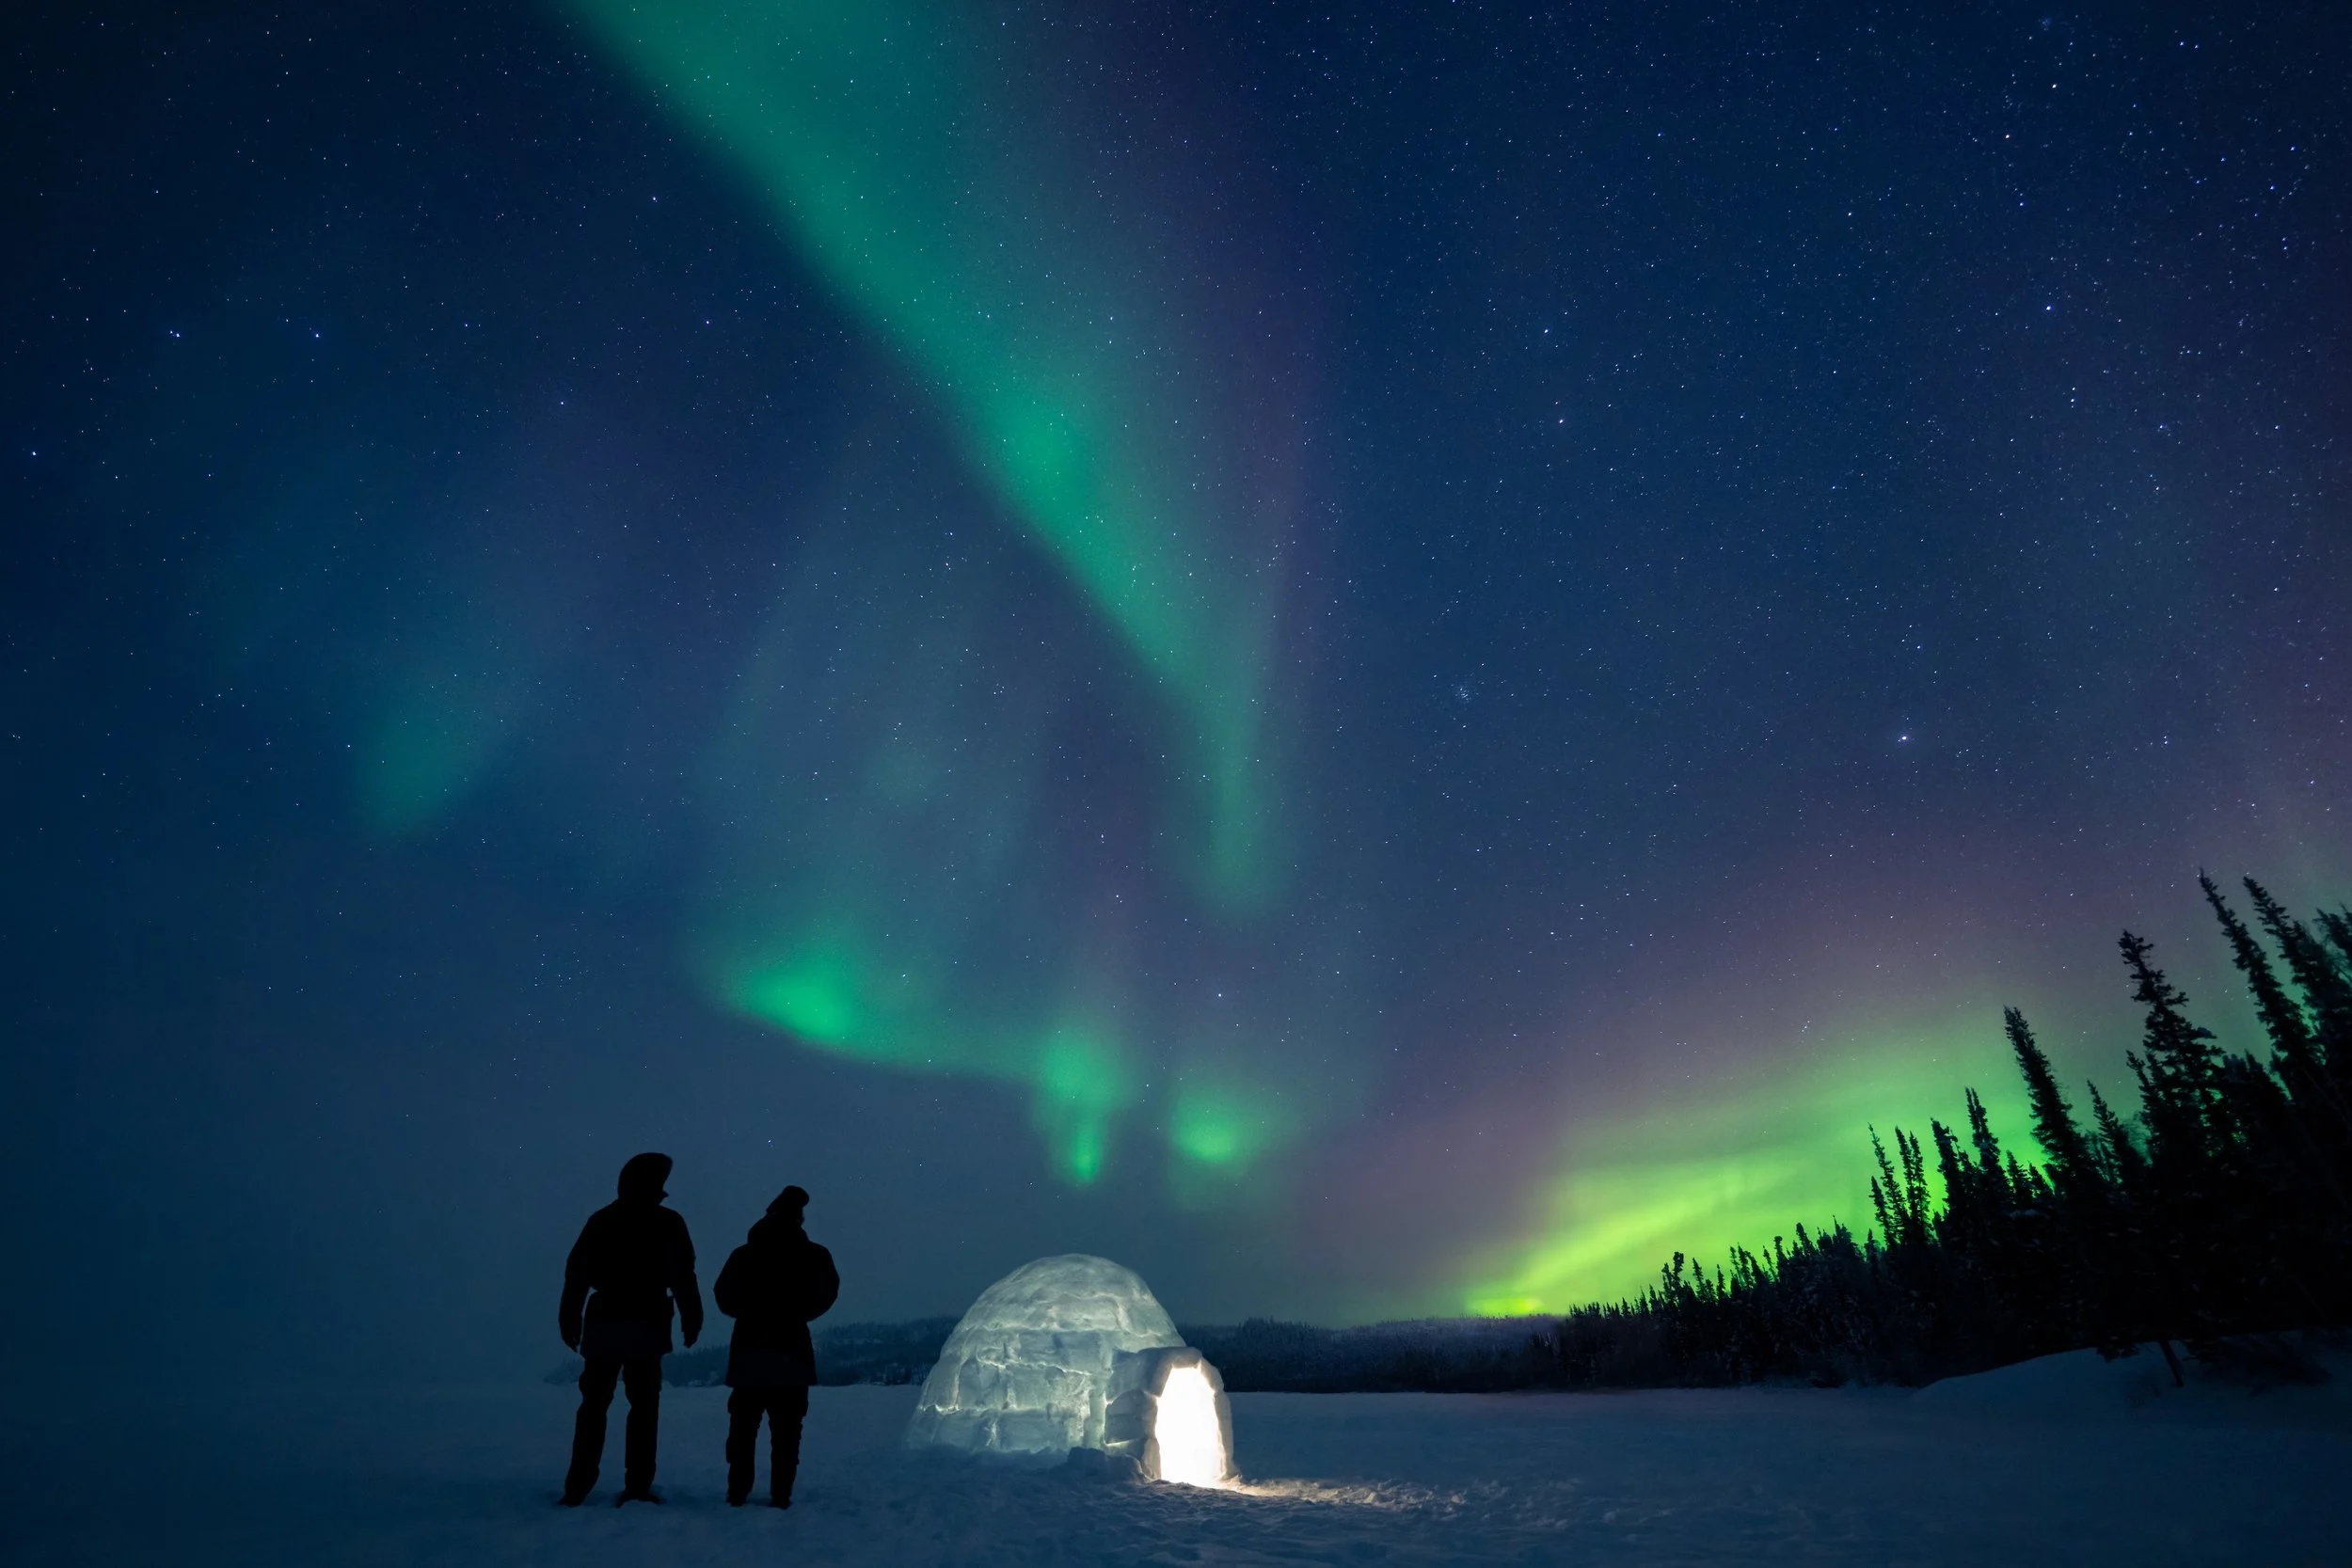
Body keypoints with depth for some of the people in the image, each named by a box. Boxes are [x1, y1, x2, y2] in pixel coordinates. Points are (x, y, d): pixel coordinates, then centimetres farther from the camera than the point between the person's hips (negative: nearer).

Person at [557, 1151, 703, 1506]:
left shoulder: (600, 1220, 10)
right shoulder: (667, 1223, -1)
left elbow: (576, 1272, 7)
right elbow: (683, 1276, -5)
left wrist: (569, 1319, 11)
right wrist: (691, 1319, 1)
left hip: (602, 1323, 4)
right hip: (646, 1326, -4)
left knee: (593, 1405, 11)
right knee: (644, 1406, 0)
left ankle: (577, 1488, 9)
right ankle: (637, 1488, -3)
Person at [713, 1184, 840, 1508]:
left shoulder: (744, 1254, 5)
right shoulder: (812, 1256, -1)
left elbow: (724, 1296, 4)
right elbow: (826, 1291, -4)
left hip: (750, 1349, 2)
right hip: (790, 1351, -2)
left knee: (743, 1426, 12)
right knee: (786, 1429, 3)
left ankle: (737, 1493, 10)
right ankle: (781, 1495, 0)